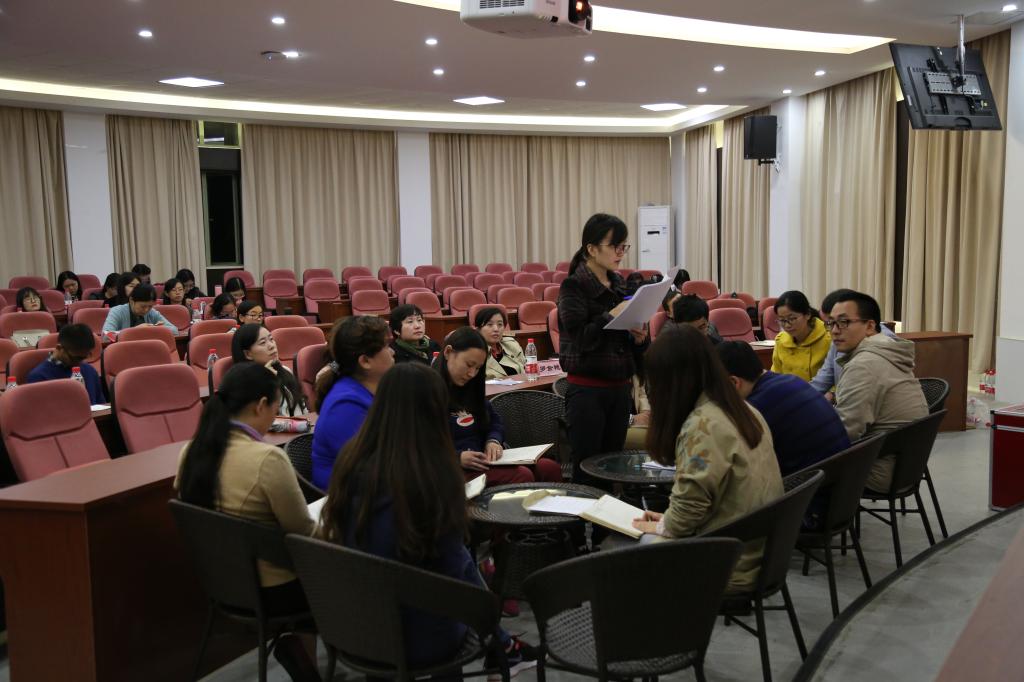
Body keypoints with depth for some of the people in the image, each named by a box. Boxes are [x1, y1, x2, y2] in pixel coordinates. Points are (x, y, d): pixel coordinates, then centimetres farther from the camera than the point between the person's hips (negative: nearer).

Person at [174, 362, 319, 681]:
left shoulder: (192, 451, -4)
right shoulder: (267, 458, -27)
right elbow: (304, 533, -16)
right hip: (268, 589, -7)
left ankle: (295, 642, 17)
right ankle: (297, 645, 15)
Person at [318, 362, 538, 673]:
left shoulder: (352, 458, -8)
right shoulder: (434, 472, -24)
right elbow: (450, 565, -14)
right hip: (418, 637, -5)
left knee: (466, 564, 22)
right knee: (467, 563, 20)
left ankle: (500, 645, 39)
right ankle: (500, 646, 38)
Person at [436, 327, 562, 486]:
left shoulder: (470, 389, 18)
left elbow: (495, 421, 25)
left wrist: (493, 441, 2)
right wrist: (458, 458, -26)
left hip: (483, 463, 8)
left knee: (549, 468, -12)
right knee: (522, 476, -28)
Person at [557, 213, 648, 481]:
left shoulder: (619, 284, 11)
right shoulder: (573, 286, -9)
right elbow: (579, 338, -18)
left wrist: (639, 337, -3)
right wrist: (611, 316, -20)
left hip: (619, 388, 6)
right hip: (587, 389, -6)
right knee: (586, 471, 0)